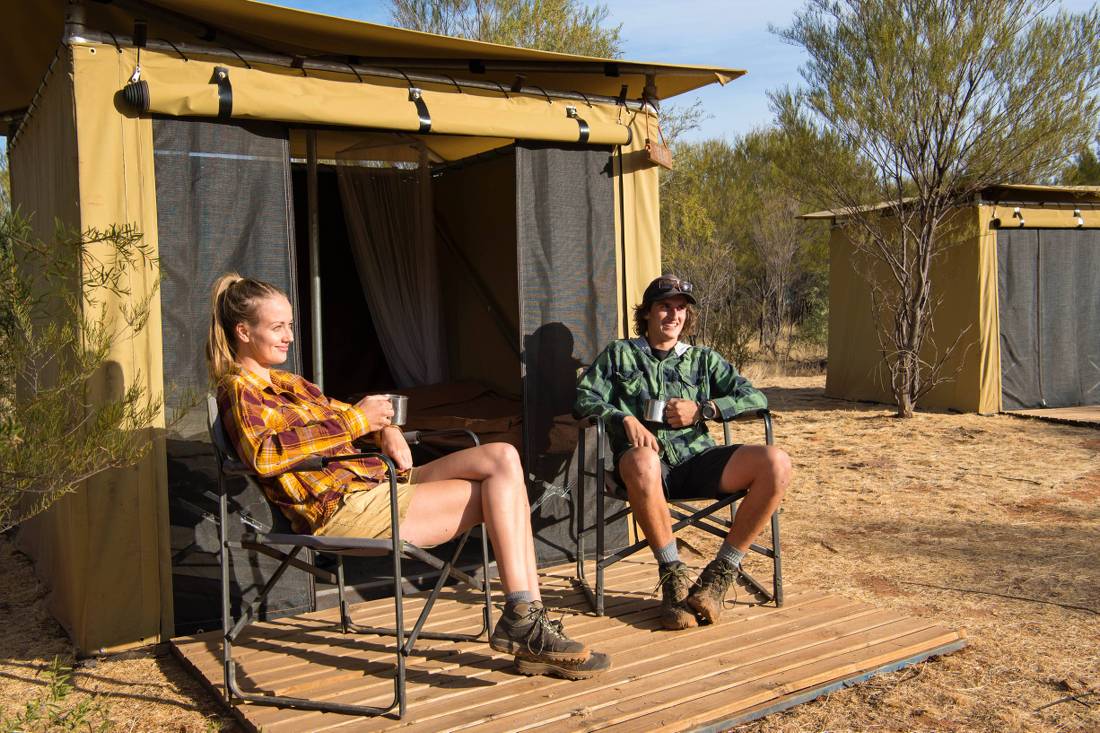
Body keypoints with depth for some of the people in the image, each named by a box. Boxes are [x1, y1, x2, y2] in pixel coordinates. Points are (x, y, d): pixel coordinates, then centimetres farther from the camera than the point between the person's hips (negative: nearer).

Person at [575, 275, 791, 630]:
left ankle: (720, 573, -15)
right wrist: (626, 418, -11)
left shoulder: (703, 359, 25)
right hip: (651, 463, -3)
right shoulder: (619, 354, 20)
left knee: (776, 463, -24)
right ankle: (673, 576, -25)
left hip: (696, 460, 3)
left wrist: (701, 410, 0)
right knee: (641, 461, -42)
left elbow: (755, 397, 16)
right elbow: (583, 398, 8)